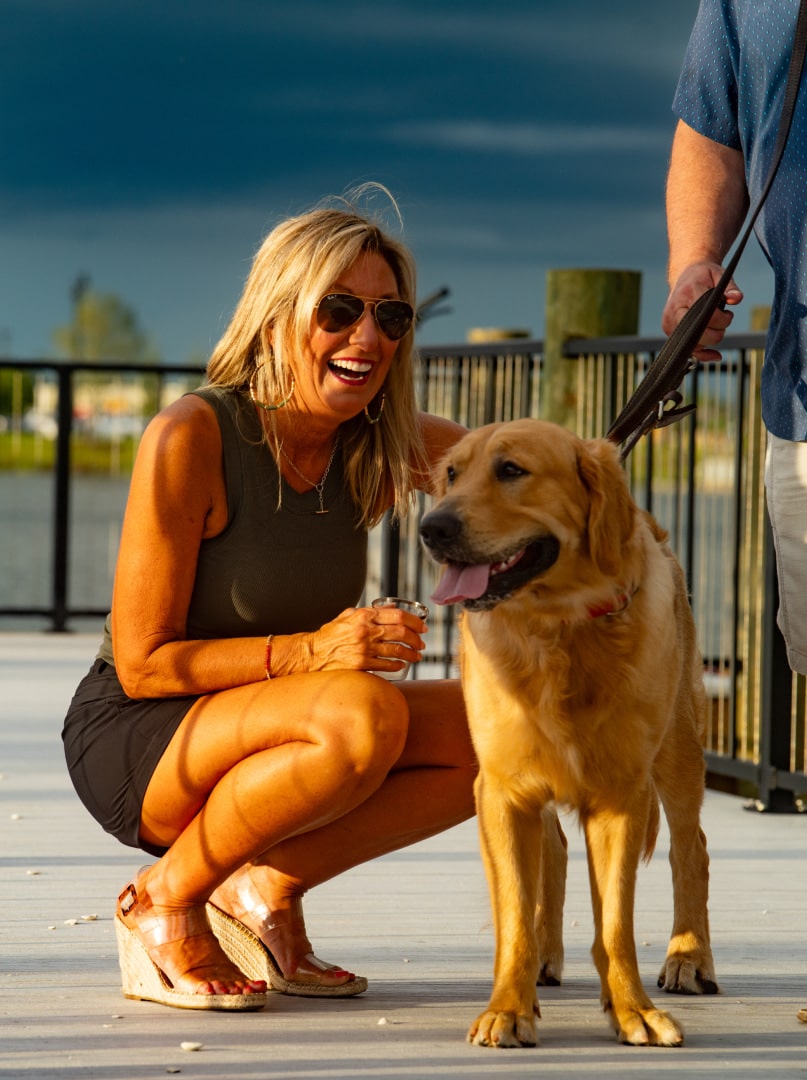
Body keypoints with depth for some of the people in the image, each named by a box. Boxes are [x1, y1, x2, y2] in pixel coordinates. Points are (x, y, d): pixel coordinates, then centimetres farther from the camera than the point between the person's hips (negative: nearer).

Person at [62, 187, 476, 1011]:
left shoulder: (375, 447, -3)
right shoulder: (190, 438, -20)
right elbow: (142, 663, -19)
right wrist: (310, 651, -30)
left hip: (254, 743, 7)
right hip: (133, 742, -7)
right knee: (365, 714, -32)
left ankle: (267, 888, 2)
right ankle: (166, 903, -11)